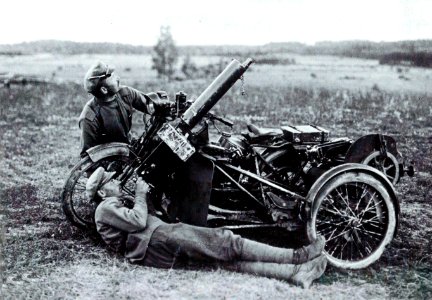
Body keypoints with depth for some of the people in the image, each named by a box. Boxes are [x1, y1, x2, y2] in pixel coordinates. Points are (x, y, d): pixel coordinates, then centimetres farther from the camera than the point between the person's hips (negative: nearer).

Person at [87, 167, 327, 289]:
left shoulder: (116, 208, 34)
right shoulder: (106, 207, 2)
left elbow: (148, 217, 31)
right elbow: (139, 222, -13)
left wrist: (144, 193, 23)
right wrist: (141, 194, 1)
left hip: (160, 251, 10)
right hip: (159, 241, -10)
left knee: (230, 260, -7)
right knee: (226, 242, -17)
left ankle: (295, 273, -18)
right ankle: (295, 257, -18)